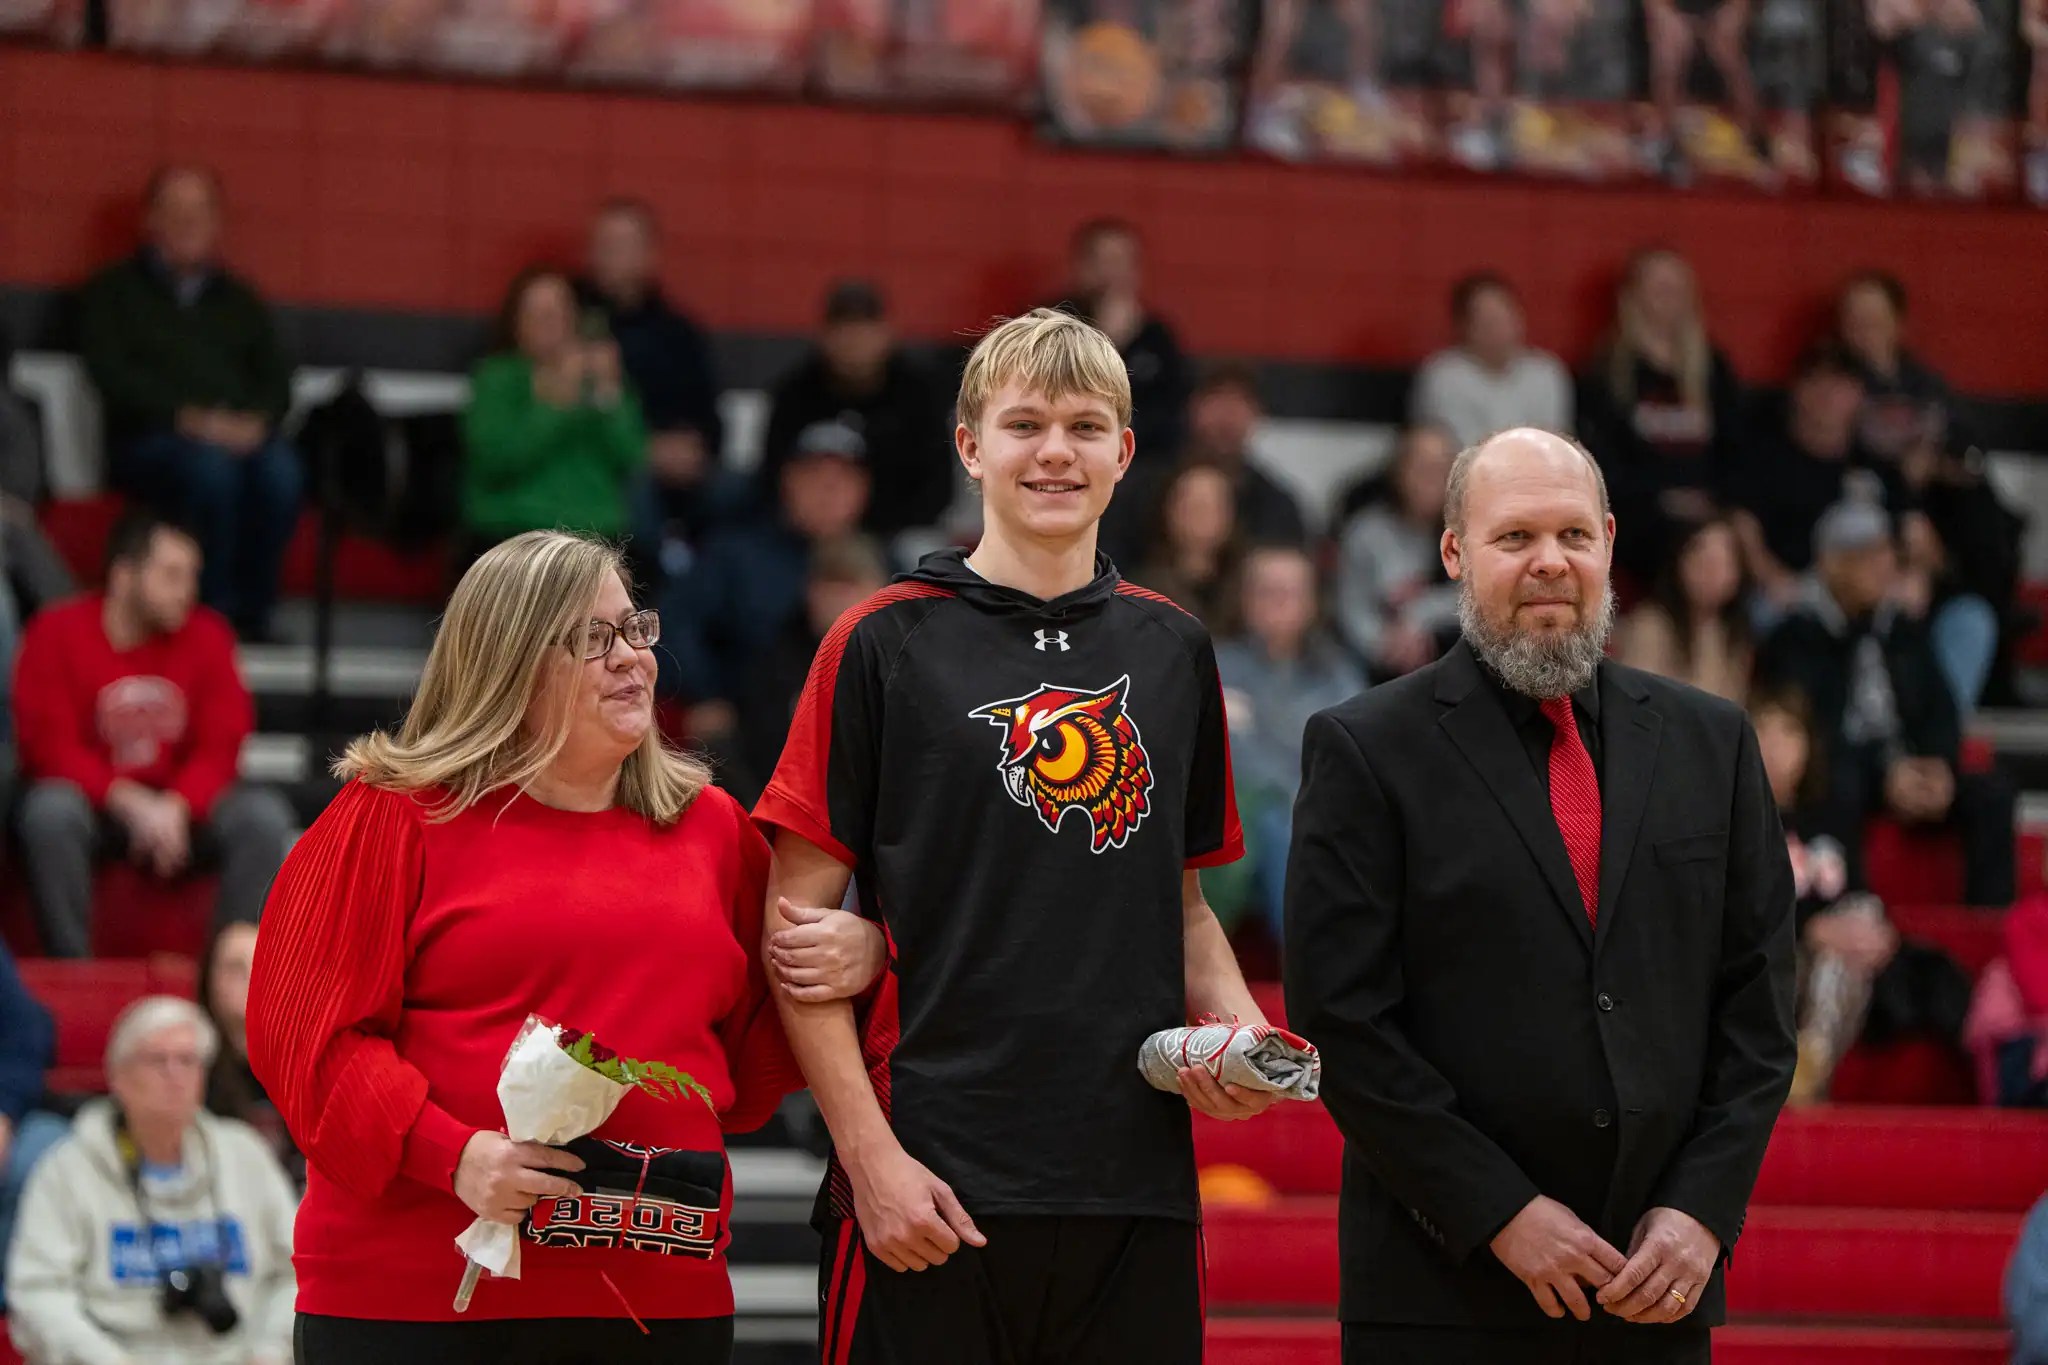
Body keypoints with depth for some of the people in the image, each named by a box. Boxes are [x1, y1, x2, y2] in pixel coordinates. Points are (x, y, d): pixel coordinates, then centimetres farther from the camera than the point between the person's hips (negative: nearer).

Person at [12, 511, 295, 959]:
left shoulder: (207, 636, -2)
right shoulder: (58, 634, -9)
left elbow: (221, 747, -4)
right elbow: (51, 746, -14)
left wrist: (176, 806, -25)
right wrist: (130, 801, -28)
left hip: (181, 807, 3)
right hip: (93, 801, -3)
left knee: (264, 815, -23)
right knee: (50, 810, -35)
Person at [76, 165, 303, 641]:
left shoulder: (239, 300, 25)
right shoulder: (110, 293, 14)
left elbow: (276, 378, 15)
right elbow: (113, 374, -1)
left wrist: (258, 420, -10)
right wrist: (187, 418, -16)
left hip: (241, 437, 3)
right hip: (148, 440, -3)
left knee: (281, 469, -33)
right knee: (210, 466, -38)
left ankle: (253, 613, -25)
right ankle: (212, 613, -32)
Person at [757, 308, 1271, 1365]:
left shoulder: (1174, 651, 13)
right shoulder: (885, 644, 0)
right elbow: (797, 928, -2)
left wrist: (1235, 1025, 2)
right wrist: (870, 1155, -10)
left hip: (1136, 1184, 4)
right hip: (935, 1179, -4)